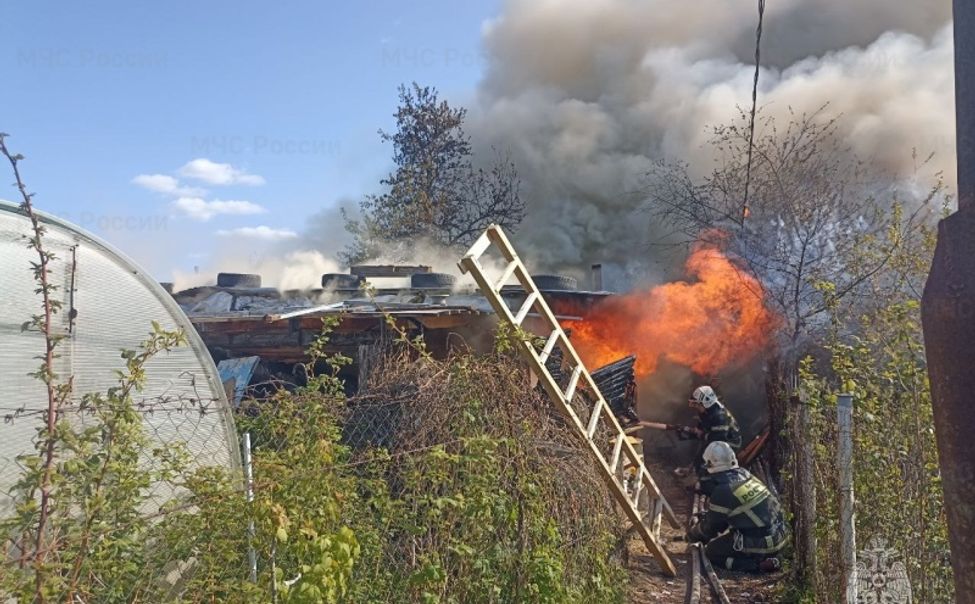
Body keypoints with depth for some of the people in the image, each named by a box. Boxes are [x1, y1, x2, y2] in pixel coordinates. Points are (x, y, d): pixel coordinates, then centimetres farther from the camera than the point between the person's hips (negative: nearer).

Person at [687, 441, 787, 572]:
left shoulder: (722, 492, -17)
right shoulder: (744, 474, 6)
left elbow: (710, 528, -1)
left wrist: (693, 533, 18)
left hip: (762, 544, -8)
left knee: (711, 552, 6)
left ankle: (757, 564, -6)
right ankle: (768, 557, 12)